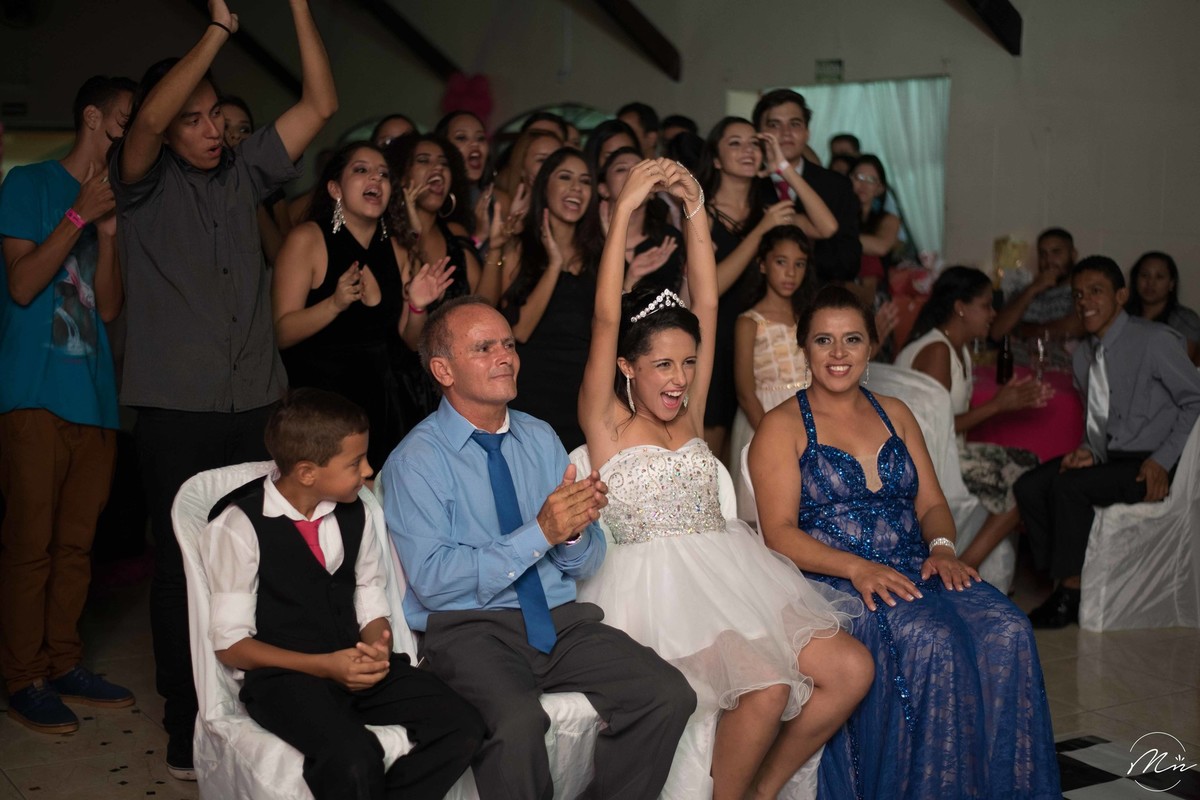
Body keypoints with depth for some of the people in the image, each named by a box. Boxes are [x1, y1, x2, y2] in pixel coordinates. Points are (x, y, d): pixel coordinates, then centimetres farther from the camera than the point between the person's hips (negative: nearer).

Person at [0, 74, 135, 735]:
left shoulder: (117, 200, 17)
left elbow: (109, 307, 10)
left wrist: (108, 234, -4)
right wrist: (80, 216, -13)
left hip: (94, 395, 6)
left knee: (76, 542, 9)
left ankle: (64, 664, 18)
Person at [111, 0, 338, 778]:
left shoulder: (243, 173, 13)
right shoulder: (146, 183, 3)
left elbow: (321, 104, 9)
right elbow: (148, 118, -19)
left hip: (256, 401, 3)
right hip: (176, 407, -3)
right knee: (183, 560, 1)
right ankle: (188, 723, 10)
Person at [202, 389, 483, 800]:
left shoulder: (354, 513, 9)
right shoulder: (239, 526, -7)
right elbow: (231, 644, -7)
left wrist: (377, 648, -9)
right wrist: (325, 666, -18)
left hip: (355, 664, 6)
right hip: (283, 674, -5)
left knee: (461, 727, -20)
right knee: (353, 760, -36)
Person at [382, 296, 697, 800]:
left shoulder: (541, 439, 13)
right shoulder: (416, 459, -4)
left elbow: (587, 564, 12)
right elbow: (432, 579, -16)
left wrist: (575, 529, -12)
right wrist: (540, 533, -19)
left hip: (559, 620, 5)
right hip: (470, 627, -5)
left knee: (669, 695, -17)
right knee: (518, 721, -35)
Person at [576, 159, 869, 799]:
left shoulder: (689, 412, 15)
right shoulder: (606, 422, 2)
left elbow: (706, 304, 8)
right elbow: (606, 318, -11)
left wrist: (694, 207, 0)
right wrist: (624, 210, -15)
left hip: (727, 572, 7)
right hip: (657, 587, -6)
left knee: (850, 669, -10)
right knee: (768, 687, -28)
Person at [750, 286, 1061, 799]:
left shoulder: (894, 414, 21)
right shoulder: (783, 427, 4)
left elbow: (932, 505, 17)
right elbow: (780, 534, -6)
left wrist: (942, 549, -6)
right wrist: (856, 567, -20)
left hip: (916, 570, 5)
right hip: (832, 582, -5)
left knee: (1008, 633, -24)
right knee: (930, 641, -33)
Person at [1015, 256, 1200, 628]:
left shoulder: (1156, 340, -9)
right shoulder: (1082, 355, 13)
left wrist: (1163, 461, -15)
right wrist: (1087, 450, -2)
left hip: (1149, 465, -7)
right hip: (1107, 457, 7)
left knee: (1068, 486, -28)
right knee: (1028, 487, -15)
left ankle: (1071, 594, -16)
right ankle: (1064, 584, -9)